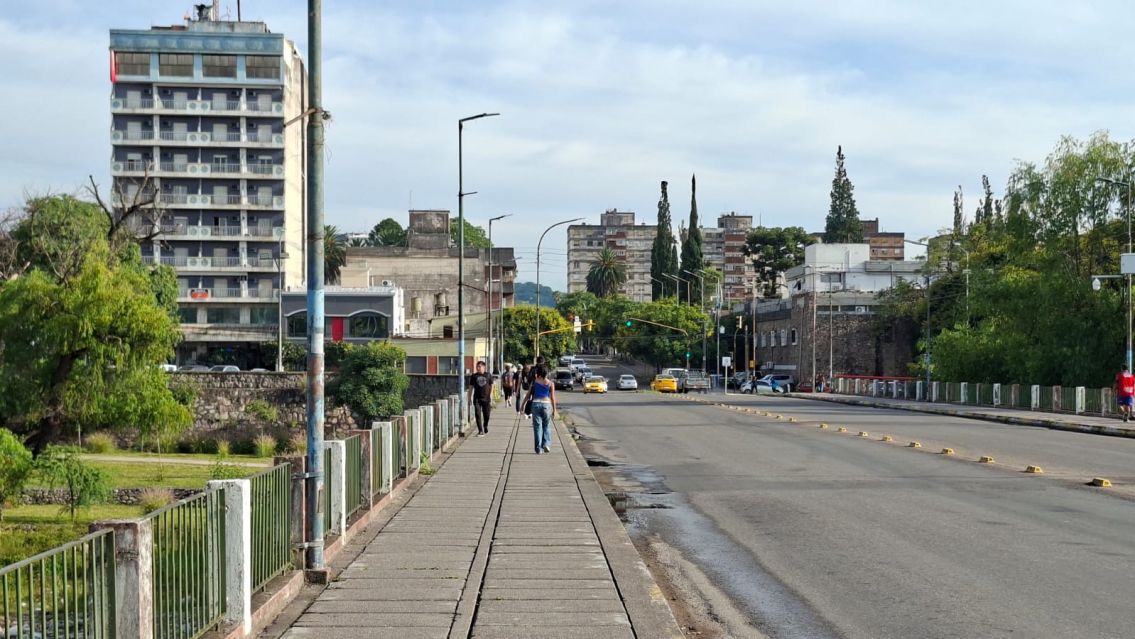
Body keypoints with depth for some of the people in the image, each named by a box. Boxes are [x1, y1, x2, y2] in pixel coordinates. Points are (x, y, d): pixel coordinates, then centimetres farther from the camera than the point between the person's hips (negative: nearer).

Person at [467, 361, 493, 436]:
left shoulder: (488, 375, 4)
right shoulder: (473, 376, 4)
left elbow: (491, 386, 8)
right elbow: (471, 387, 7)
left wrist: (491, 397, 0)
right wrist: (470, 398, 3)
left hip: (486, 398, 0)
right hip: (477, 398, 0)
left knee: (486, 415, 9)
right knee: (478, 415, -9)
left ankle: (485, 429, 32)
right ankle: (480, 431, -8)